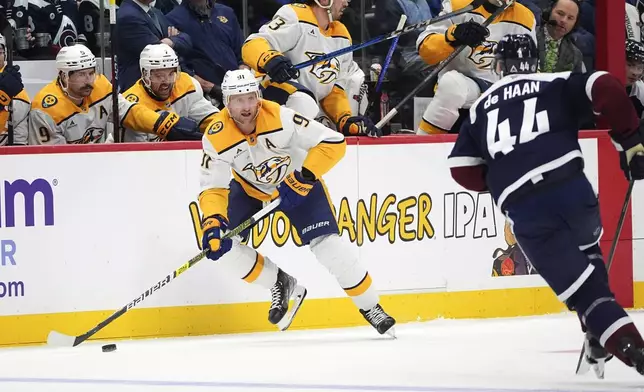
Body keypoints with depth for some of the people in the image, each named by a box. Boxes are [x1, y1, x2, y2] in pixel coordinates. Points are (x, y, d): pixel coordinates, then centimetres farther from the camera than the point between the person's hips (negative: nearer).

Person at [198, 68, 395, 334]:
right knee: (222, 247, -14)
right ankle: (281, 285, 8)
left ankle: (370, 308, 2)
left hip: (297, 181, -3)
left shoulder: (280, 118, -33)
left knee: (329, 247, -17)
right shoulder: (216, 137, -26)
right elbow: (212, 187, -21)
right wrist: (212, 222, -38)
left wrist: (304, 178, -35)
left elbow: (334, 142, -30)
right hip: (248, 187, 3)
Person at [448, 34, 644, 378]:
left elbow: (462, 169, 17)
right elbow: (606, 89, -3)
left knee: (580, 285, 4)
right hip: (571, 188, 0)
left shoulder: (481, 108, 22)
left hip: (524, 212, 0)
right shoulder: (557, 84, 14)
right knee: (586, 251, 32)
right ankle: (599, 340, 22)